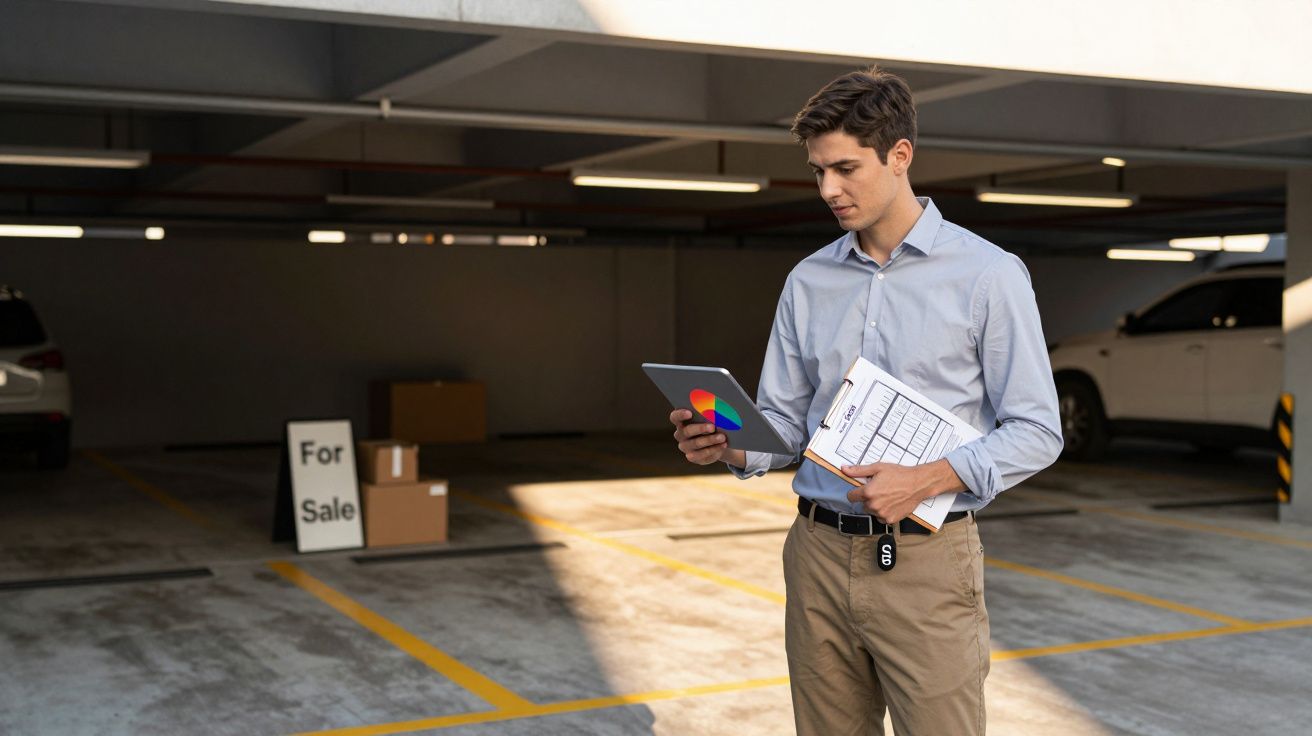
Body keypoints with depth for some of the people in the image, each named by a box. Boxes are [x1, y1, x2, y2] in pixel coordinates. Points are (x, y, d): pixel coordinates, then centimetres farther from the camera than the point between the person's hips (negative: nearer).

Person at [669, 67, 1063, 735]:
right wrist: (728, 445, -9)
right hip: (820, 552, 4)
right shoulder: (808, 281, 10)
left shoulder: (988, 275, -4)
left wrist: (925, 480, -19)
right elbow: (784, 422, 13)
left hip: (927, 561, -4)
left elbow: (1035, 432, -5)